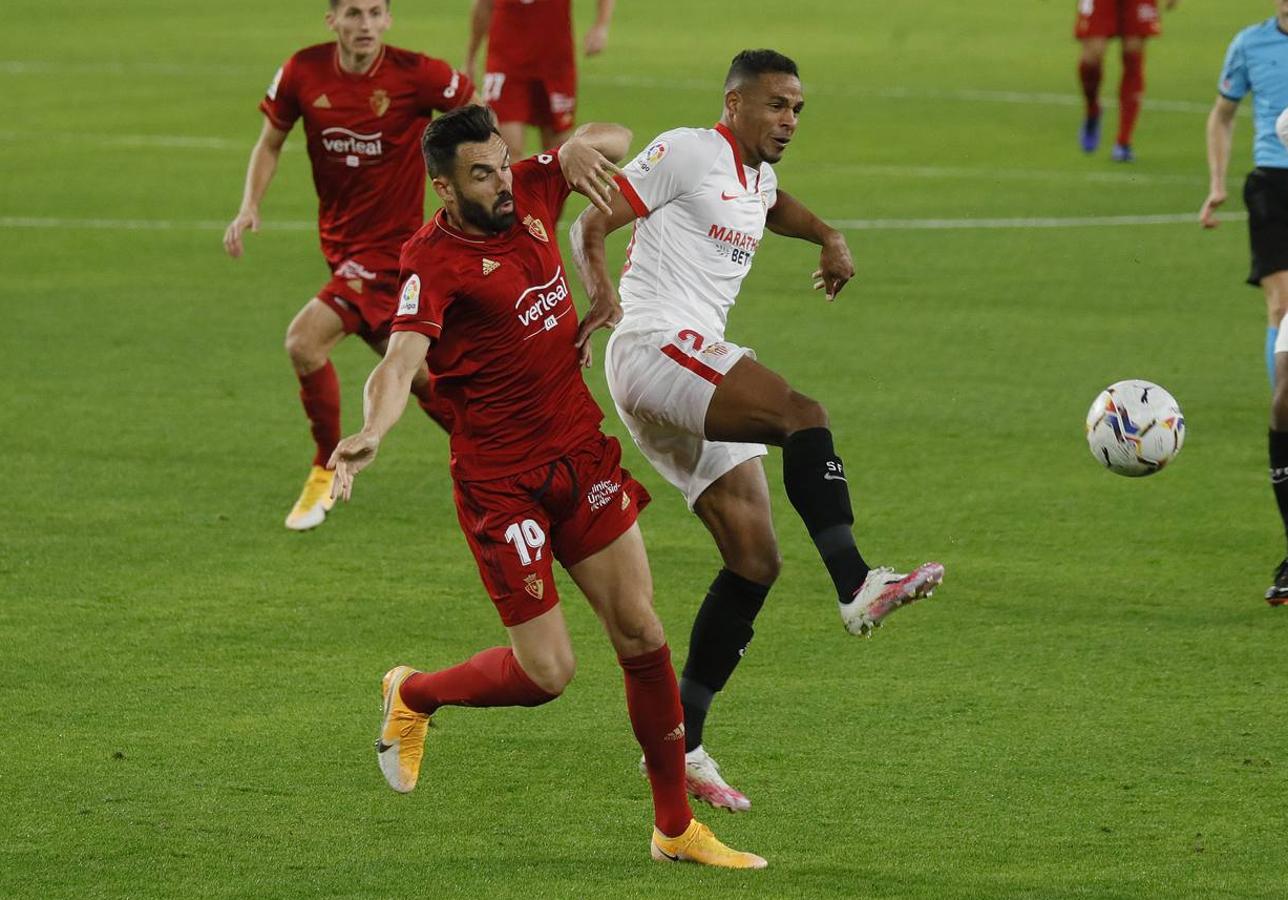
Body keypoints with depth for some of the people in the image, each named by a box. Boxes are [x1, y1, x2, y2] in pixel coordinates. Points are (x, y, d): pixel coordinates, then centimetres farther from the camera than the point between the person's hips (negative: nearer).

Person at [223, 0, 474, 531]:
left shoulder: (415, 75, -16)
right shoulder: (304, 72, -6)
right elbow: (271, 142, 9)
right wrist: (250, 206, -6)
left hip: (391, 245, -5)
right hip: (339, 242, 5)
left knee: (304, 341, -14)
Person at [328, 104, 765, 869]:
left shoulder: (530, 193, 1)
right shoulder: (435, 262, -18)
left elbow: (615, 141, 17)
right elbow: (402, 359, -33)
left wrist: (585, 146, -8)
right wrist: (372, 433, -53)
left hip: (581, 454, 6)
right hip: (502, 482, -6)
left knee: (642, 634, 2)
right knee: (546, 673, -6)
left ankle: (676, 828, 13)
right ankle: (415, 696, 25)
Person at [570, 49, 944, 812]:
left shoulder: (756, 179, 22)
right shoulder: (688, 153, -3)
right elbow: (591, 224, -6)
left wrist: (830, 238, 26)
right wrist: (602, 291, -27)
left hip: (695, 373, 9)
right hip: (655, 344, -9)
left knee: (756, 560, 1)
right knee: (804, 415, -30)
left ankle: (680, 742, 4)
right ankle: (857, 588, -42)